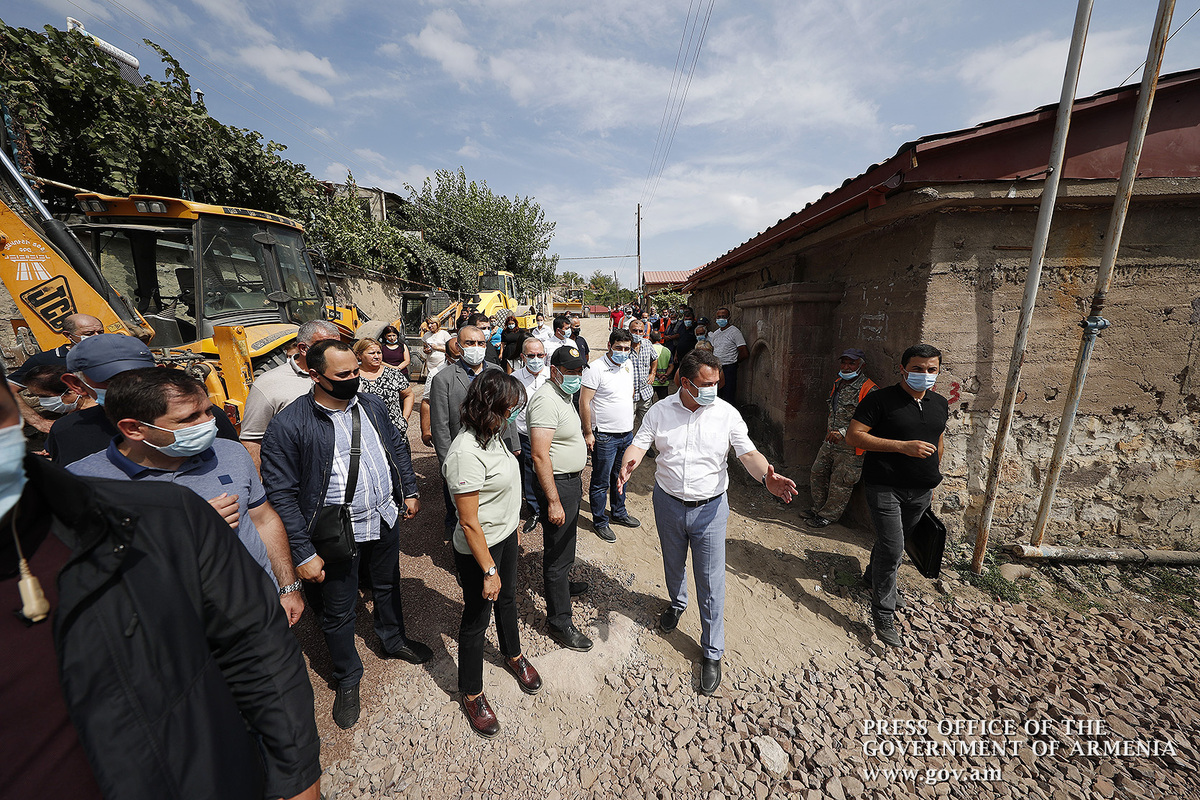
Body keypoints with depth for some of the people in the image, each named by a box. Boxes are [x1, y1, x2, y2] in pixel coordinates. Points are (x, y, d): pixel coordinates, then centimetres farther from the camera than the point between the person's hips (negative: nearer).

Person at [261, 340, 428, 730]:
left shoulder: (371, 404, -3)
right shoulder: (288, 426, -19)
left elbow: (398, 447, 10)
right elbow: (281, 495, -16)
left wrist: (410, 491, 9)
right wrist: (304, 553, -15)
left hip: (385, 520, 5)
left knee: (388, 586, 27)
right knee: (339, 612, 16)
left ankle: (394, 640, 54)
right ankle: (347, 679, 42)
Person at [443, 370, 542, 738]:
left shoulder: (492, 434, -4)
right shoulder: (466, 453, -31)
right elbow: (469, 522, -27)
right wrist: (488, 570, -19)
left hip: (506, 536, 8)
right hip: (479, 549, -8)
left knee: (507, 599, 28)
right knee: (477, 619, 14)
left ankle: (513, 655, 55)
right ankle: (472, 694, 39)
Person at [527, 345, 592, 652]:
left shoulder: (565, 396, 10)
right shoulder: (547, 400, -23)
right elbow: (540, 455, -27)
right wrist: (553, 501, -27)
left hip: (570, 481, 10)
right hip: (557, 485, -10)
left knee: (565, 543, 28)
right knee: (558, 552, 2)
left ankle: (562, 583, 51)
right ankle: (559, 621, 17)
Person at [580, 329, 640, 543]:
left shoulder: (628, 365, 7)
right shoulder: (595, 368, -16)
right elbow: (584, 402, -16)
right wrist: (588, 433, -15)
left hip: (627, 433, 7)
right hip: (605, 436, -7)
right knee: (601, 482, 6)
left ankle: (619, 513, 40)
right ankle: (599, 522, 23)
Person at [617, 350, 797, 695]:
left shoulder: (727, 414, -10)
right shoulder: (660, 411, -7)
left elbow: (748, 453, -12)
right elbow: (640, 443, -8)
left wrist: (767, 477, -32)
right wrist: (628, 465, -30)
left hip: (709, 508, -1)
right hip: (668, 503, 2)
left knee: (711, 583, 5)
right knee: (673, 564, 26)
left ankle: (712, 653, 27)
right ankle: (677, 602, 58)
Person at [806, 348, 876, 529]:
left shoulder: (868, 389, -17)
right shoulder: (837, 384, 10)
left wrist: (843, 432, -33)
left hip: (850, 448, -8)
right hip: (830, 442, 8)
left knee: (840, 484, 5)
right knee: (818, 474, 15)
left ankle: (829, 516, 22)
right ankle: (818, 509, 32)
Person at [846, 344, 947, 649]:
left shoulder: (940, 404, 9)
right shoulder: (880, 400, -13)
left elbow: (938, 441, 22)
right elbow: (853, 436, -18)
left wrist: (934, 476, 22)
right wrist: (902, 446, -24)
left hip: (921, 491, 6)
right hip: (884, 487, -6)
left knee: (893, 540, 21)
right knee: (892, 549, -8)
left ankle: (874, 575, 47)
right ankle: (883, 616, 6)